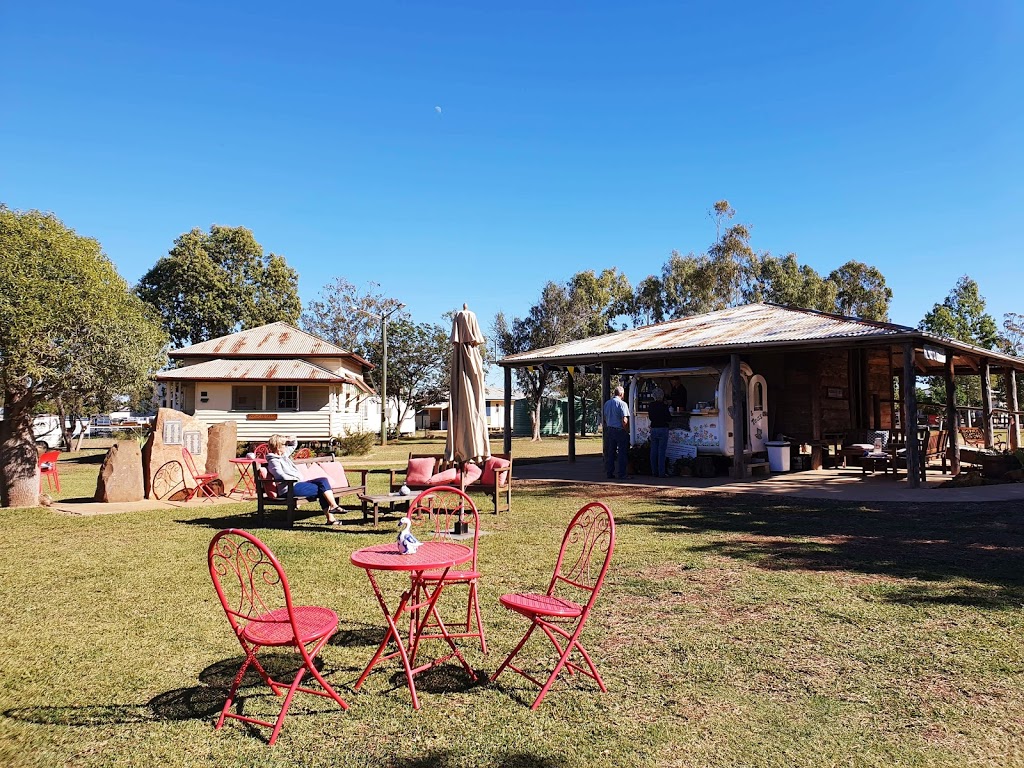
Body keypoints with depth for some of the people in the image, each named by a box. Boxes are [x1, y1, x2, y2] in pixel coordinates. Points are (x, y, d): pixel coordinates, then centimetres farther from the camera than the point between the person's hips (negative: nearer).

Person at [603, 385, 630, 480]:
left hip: (609, 430, 6)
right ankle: (622, 474, 1)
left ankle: (609, 473, 16)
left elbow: (604, 417, 14)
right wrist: (627, 430, -7)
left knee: (610, 453, 12)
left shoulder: (607, 403, 7)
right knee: (622, 453, 0)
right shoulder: (622, 404, -14)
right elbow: (624, 420, -18)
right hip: (620, 430, -6)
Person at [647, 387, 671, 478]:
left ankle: (654, 472, 14)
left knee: (653, 451, 9)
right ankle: (661, 473, 0)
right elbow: (669, 419, -8)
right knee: (661, 451, -1)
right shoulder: (664, 406, -13)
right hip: (663, 429, -5)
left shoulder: (651, 406, 2)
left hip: (653, 429, 5)